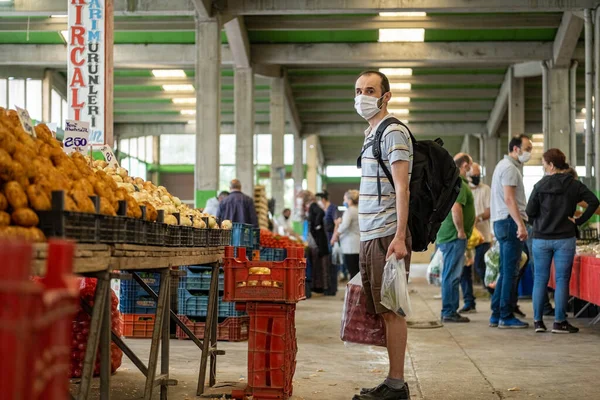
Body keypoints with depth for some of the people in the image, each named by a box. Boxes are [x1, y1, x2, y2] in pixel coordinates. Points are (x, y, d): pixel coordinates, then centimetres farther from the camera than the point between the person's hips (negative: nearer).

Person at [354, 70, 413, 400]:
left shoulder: (394, 132, -8)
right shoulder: (371, 134, 20)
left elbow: (401, 189, -15)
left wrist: (399, 237, -22)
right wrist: (366, 237, 18)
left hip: (387, 236, -9)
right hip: (370, 236, 9)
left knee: (392, 310, -6)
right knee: (382, 311, 10)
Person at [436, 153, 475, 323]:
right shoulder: (459, 183, -14)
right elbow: (456, 208, -27)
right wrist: (461, 231, -18)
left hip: (446, 236, 10)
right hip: (455, 237, -10)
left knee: (451, 276, 13)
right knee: (452, 276, -6)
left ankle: (450, 311, 18)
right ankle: (449, 312, -3)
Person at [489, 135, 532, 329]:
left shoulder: (505, 166, 21)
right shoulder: (509, 168, -12)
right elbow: (509, 199, -21)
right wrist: (520, 224, -24)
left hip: (502, 223, 11)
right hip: (510, 221, -11)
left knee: (506, 271, 13)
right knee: (510, 272, -7)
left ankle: (496, 315, 15)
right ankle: (506, 317, -4)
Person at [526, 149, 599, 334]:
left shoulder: (540, 185, -5)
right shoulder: (574, 185, -1)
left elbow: (530, 212, -5)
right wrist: (579, 221, -3)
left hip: (541, 239, 0)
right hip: (565, 238, 0)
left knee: (540, 279, 8)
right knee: (562, 280, 4)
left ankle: (538, 321, 11)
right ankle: (559, 322, 5)